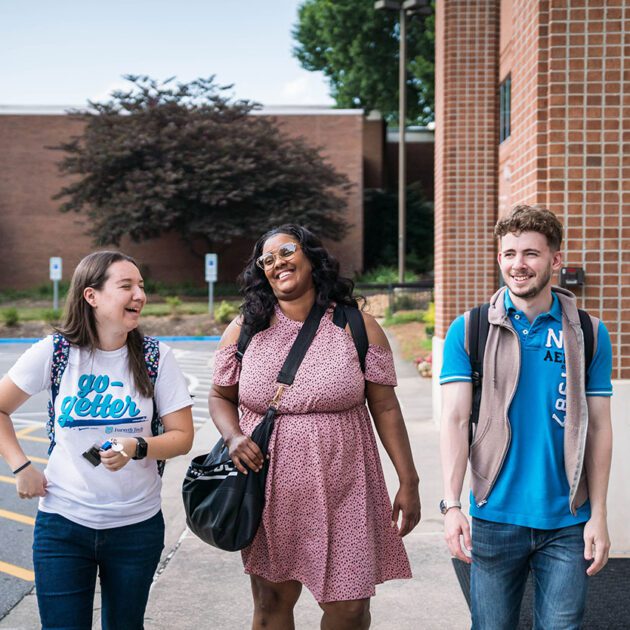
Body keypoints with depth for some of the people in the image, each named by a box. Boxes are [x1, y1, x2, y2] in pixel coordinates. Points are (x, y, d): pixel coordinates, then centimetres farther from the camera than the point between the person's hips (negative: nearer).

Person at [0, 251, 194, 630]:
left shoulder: (156, 356, -5)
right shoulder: (55, 351, -7)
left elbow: (182, 435, -3)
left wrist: (137, 447, -21)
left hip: (137, 524, 1)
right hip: (63, 523, -1)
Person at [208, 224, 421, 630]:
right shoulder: (245, 330, 4)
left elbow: (385, 407, 1)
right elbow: (221, 397, 13)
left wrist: (408, 481, -1)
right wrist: (233, 438, -8)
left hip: (342, 490, -1)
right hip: (269, 492, 1)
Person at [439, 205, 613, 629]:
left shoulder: (589, 334, 3)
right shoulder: (469, 331, 0)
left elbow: (598, 429, 3)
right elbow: (455, 420, -4)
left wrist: (598, 516, -2)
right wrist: (452, 505, -13)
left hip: (567, 523, 1)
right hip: (496, 518, 0)